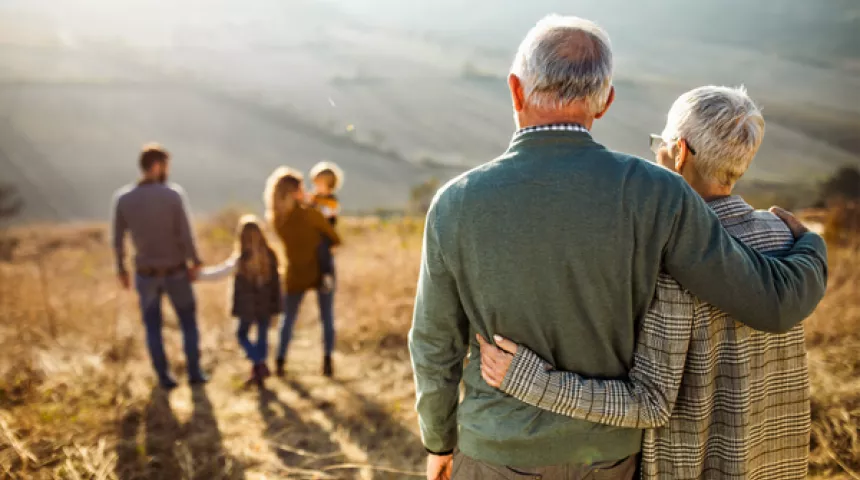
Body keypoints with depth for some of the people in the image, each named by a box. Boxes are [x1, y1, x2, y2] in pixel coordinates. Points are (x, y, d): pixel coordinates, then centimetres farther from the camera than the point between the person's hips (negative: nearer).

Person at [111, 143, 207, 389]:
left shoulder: (122, 198, -8)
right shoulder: (173, 194, -17)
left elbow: (118, 239, -3)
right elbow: (186, 234, -18)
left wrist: (121, 269, 11)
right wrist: (195, 263, -4)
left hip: (146, 274, 2)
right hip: (176, 272, -2)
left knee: (153, 326, 17)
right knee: (188, 322, 17)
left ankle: (164, 377, 20)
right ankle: (195, 372, 20)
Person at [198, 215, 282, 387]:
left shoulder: (240, 260, -15)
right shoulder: (270, 255, -5)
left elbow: (219, 273, -12)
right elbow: (276, 282, 0)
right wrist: (275, 305, 8)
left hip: (248, 307, -3)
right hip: (266, 306, 3)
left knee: (242, 335, 14)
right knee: (262, 336, 13)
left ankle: (259, 365, -2)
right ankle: (257, 372, 20)